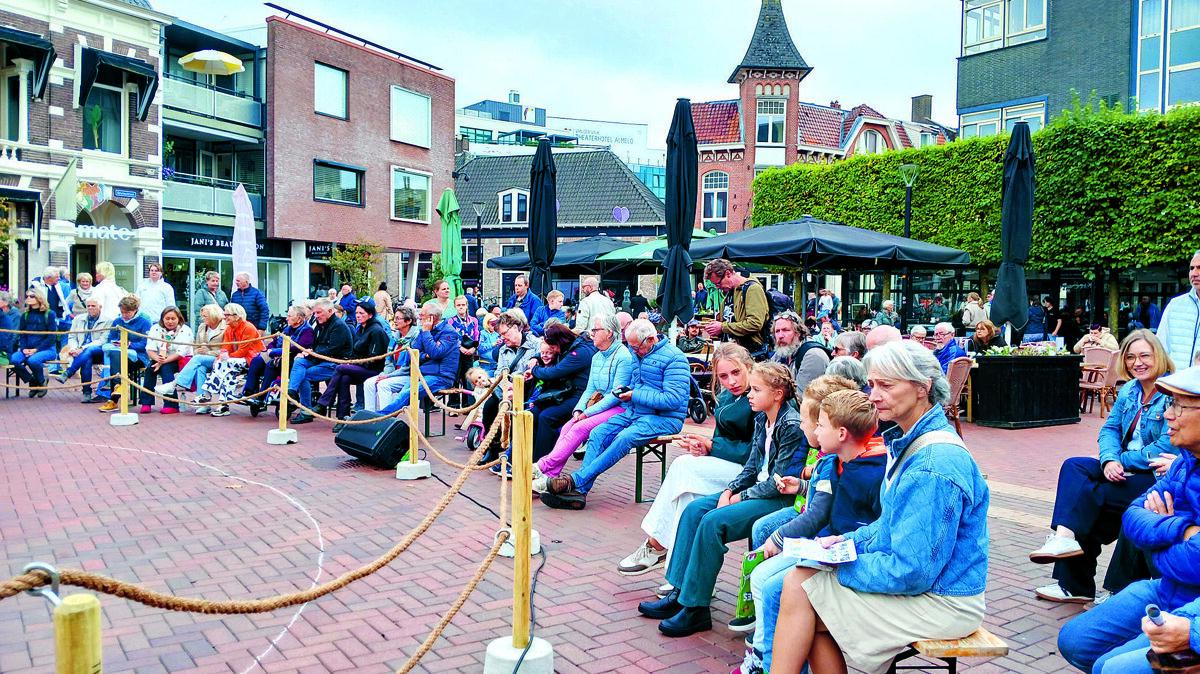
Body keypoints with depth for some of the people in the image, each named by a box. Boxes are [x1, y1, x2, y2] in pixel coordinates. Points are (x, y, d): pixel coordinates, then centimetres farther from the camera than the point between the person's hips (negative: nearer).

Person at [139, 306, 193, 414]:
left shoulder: (185, 330, -10)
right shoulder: (155, 328, 3)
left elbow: (181, 353, -18)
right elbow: (150, 349, -5)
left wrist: (164, 361, -29)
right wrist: (157, 358, -28)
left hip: (181, 361, -4)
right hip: (161, 360, 4)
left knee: (165, 368, -32)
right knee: (150, 366, -25)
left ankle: (172, 405, -34)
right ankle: (146, 403, -22)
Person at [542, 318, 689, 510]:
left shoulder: (674, 358, -11)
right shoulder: (639, 355, 15)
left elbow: (674, 399, -20)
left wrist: (635, 395, -18)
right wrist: (624, 391, 4)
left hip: (664, 418, -8)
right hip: (634, 412, 8)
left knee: (625, 438, -33)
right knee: (598, 433, -16)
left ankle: (575, 480, -32)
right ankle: (579, 491, -26)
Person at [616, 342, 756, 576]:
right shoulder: (727, 395, 11)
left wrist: (710, 446, -13)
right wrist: (704, 445, -10)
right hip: (729, 462, 8)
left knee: (685, 467, -20)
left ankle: (656, 546, -9)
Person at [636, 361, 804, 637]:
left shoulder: (791, 426, -18)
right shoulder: (761, 419, 9)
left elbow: (779, 483, -19)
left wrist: (739, 497, -13)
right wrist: (730, 490, -3)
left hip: (780, 499, -9)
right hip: (758, 489, 9)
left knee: (713, 522, -23)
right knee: (694, 509, -3)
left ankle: (696, 609, -13)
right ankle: (679, 593, 1)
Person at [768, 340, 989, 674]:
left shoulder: (934, 466, -25)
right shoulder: (907, 442, 7)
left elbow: (911, 571, -24)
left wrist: (841, 566, -12)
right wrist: (848, 541, 2)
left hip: (940, 602, -9)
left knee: (799, 587, -13)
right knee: (798, 579, -2)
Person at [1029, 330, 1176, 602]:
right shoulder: (1129, 390, 12)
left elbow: (1165, 450, -18)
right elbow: (1110, 428, 8)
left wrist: (1120, 461, -10)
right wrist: (1110, 460, -13)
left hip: (1158, 477, -7)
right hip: (1125, 469, 7)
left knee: (1091, 495, -27)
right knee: (1074, 467, -18)